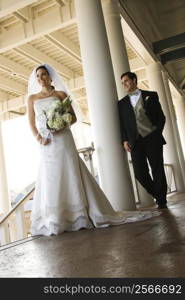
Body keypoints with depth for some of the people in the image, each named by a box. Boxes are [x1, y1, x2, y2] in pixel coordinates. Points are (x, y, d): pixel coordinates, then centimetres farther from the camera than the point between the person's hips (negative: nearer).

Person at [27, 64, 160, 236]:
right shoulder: (32, 98, 15)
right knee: (49, 179, 2)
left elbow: (73, 117, 5)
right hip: (46, 144, 3)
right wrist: (38, 137, -8)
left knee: (71, 174, -4)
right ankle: (54, 221, 8)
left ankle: (78, 215, 5)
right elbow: (31, 122, 10)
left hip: (63, 139, -2)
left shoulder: (60, 94, 8)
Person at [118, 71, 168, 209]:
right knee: (140, 173, -4)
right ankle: (158, 195, 18)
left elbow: (161, 116, 7)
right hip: (135, 142, 2)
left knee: (157, 169, -2)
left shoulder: (151, 96, 10)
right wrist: (125, 140, -1)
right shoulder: (122, 103, 16)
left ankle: (162, 202, 10)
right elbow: (122, 124, 11)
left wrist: (157, 133, -4)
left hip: (152, 139, -2)